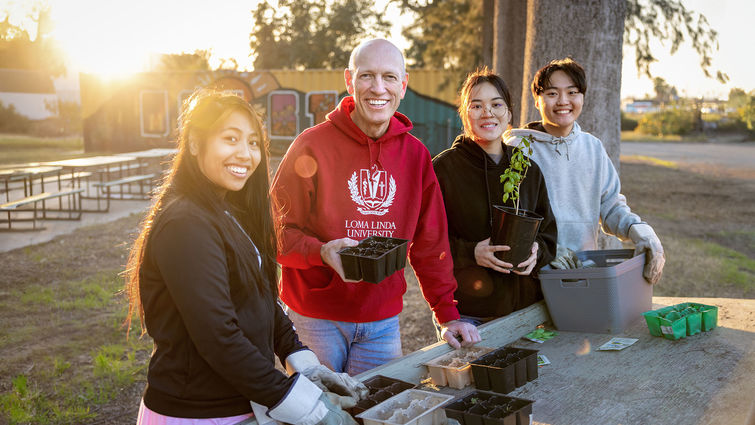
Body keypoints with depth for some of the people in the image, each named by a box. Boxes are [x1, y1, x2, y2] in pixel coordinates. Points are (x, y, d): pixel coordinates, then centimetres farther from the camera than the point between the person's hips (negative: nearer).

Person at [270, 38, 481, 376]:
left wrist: (448, 316, 4)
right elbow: (276, 231, -7)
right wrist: (321, 251, -26)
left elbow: (430, 244, 7)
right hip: (315, 319, -3)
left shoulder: (415, 154, 3)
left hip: (383, 320, 3)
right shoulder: (312, 145, -9)